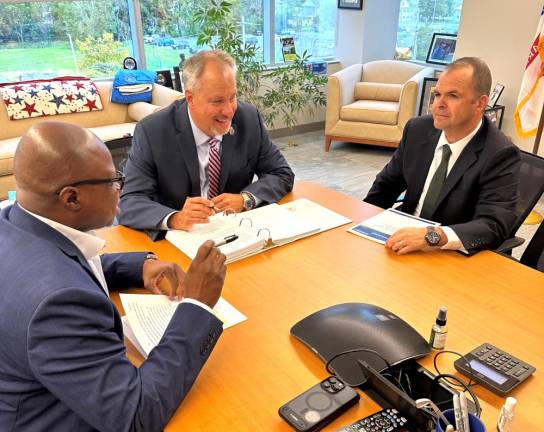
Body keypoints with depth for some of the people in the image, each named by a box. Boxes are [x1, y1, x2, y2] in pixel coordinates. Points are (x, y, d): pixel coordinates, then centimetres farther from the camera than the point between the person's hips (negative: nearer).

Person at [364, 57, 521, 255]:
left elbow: (494, 226, -22)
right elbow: (386, 185, 10)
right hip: (405, 238, 6)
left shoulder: (501, 155, -15)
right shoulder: (417, 129, 0)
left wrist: (433, 235, -38)